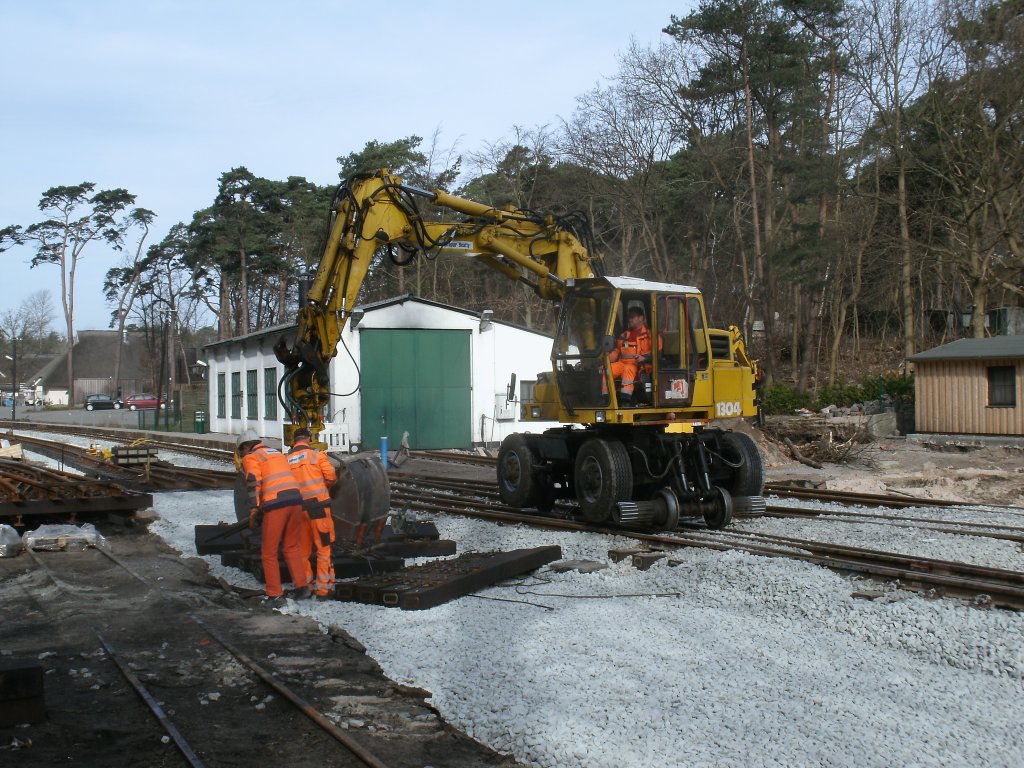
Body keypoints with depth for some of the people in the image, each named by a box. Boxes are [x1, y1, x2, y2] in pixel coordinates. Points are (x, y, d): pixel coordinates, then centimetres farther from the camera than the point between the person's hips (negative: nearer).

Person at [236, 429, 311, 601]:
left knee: (269, 552, 6)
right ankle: (302, 587, 9)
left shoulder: (250, 458, 6)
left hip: (275, 504, -6)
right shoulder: (277, 453, 28)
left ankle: (275, 594, 8)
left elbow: (254, 483, -10)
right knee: (292, 547, 16)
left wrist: (253, 510, -14)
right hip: (295, 499, 6)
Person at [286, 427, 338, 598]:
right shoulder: (317, 455, -2)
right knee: (324, 547, 2)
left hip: (298, 507, 4)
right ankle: (323, 587, 2)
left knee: (303, 549, 14)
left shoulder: (286, 460, 8)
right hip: (318, 504, -4)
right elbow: (331, 476, -3)